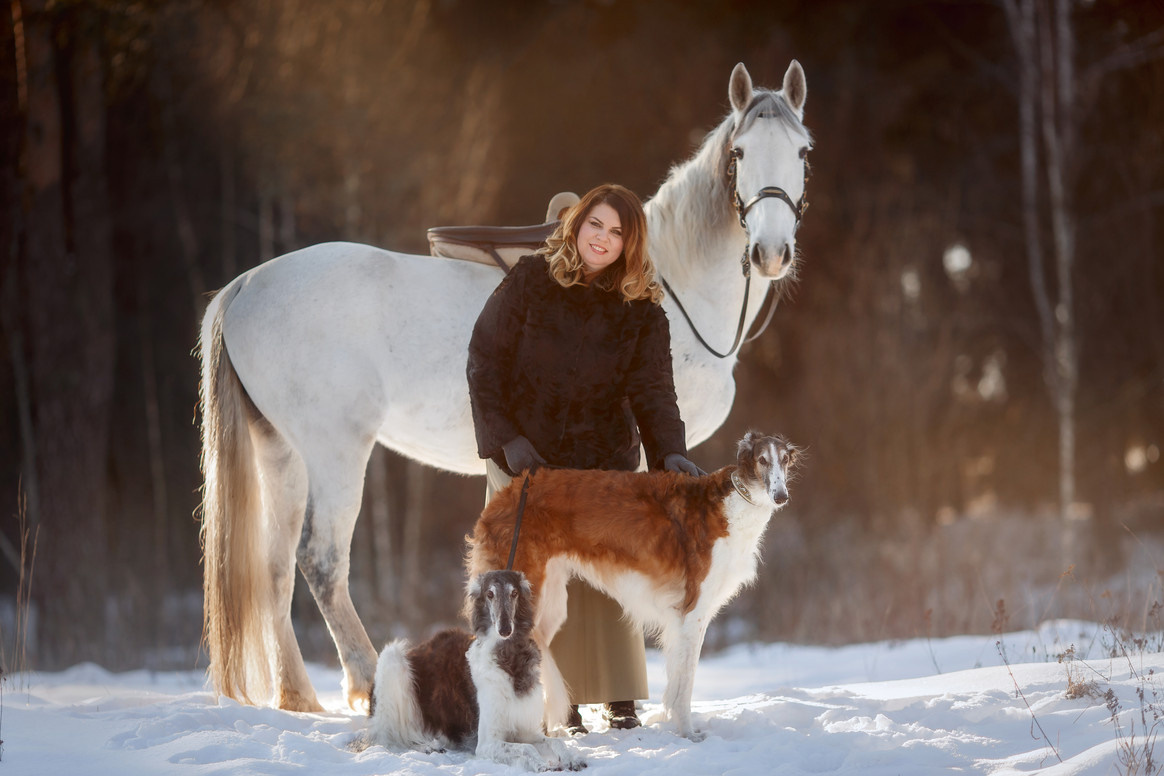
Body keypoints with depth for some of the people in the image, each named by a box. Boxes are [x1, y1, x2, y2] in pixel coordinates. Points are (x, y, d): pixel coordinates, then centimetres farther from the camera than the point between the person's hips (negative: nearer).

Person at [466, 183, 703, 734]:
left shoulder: (642, 311, 1)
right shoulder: (530, 281, -2)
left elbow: (651, 390, -5)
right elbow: (485, 360, -1)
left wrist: (670, 451, -22)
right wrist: (504, 437, -10)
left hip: (603, 460, 1)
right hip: (524, 458, -1)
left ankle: (619, 700, 3)